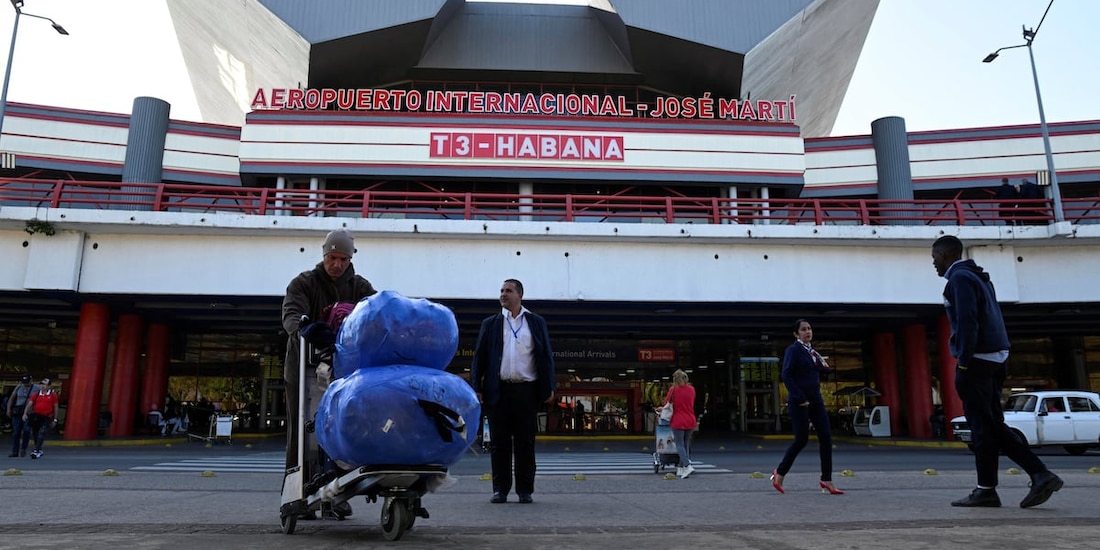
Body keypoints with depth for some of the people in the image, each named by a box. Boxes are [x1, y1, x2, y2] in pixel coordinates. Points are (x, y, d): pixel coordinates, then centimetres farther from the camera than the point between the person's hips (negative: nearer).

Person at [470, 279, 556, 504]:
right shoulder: (490, 323, 12)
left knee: (525, 443, 3)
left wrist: (548, 389, -1)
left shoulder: (537, 323, 10)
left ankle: (525, 490, 11)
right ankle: (500, 489, 12)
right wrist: (476, 388, -1)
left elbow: (546, 357, 8)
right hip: (498, 390, 1)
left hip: (526, 390, -1)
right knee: (500, 442, 4)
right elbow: (479, 357, 9)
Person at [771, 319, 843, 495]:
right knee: (801, 439, -5)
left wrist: (825, 367, 3)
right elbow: (786, 375, -16)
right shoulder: (793, 349, -8)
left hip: (815, 399, 7)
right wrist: (800, 398, -20)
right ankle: (780, 473, 13)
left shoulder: (812, 351, 15)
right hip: (799, 401, -7)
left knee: (826, 437, 0)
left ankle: (827, 480, 6)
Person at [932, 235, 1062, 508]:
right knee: (992, 424, 12)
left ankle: (986, 490, 4)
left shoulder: (960, 278, -9)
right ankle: (1040, 475, 6)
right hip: (995, 359, 9)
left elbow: (967, 322, -19)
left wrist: (963, 360, -16)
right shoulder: (978, 276, 21)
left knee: (982, 424, -3)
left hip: (976, 361, -9)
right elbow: (988, 319, 19)